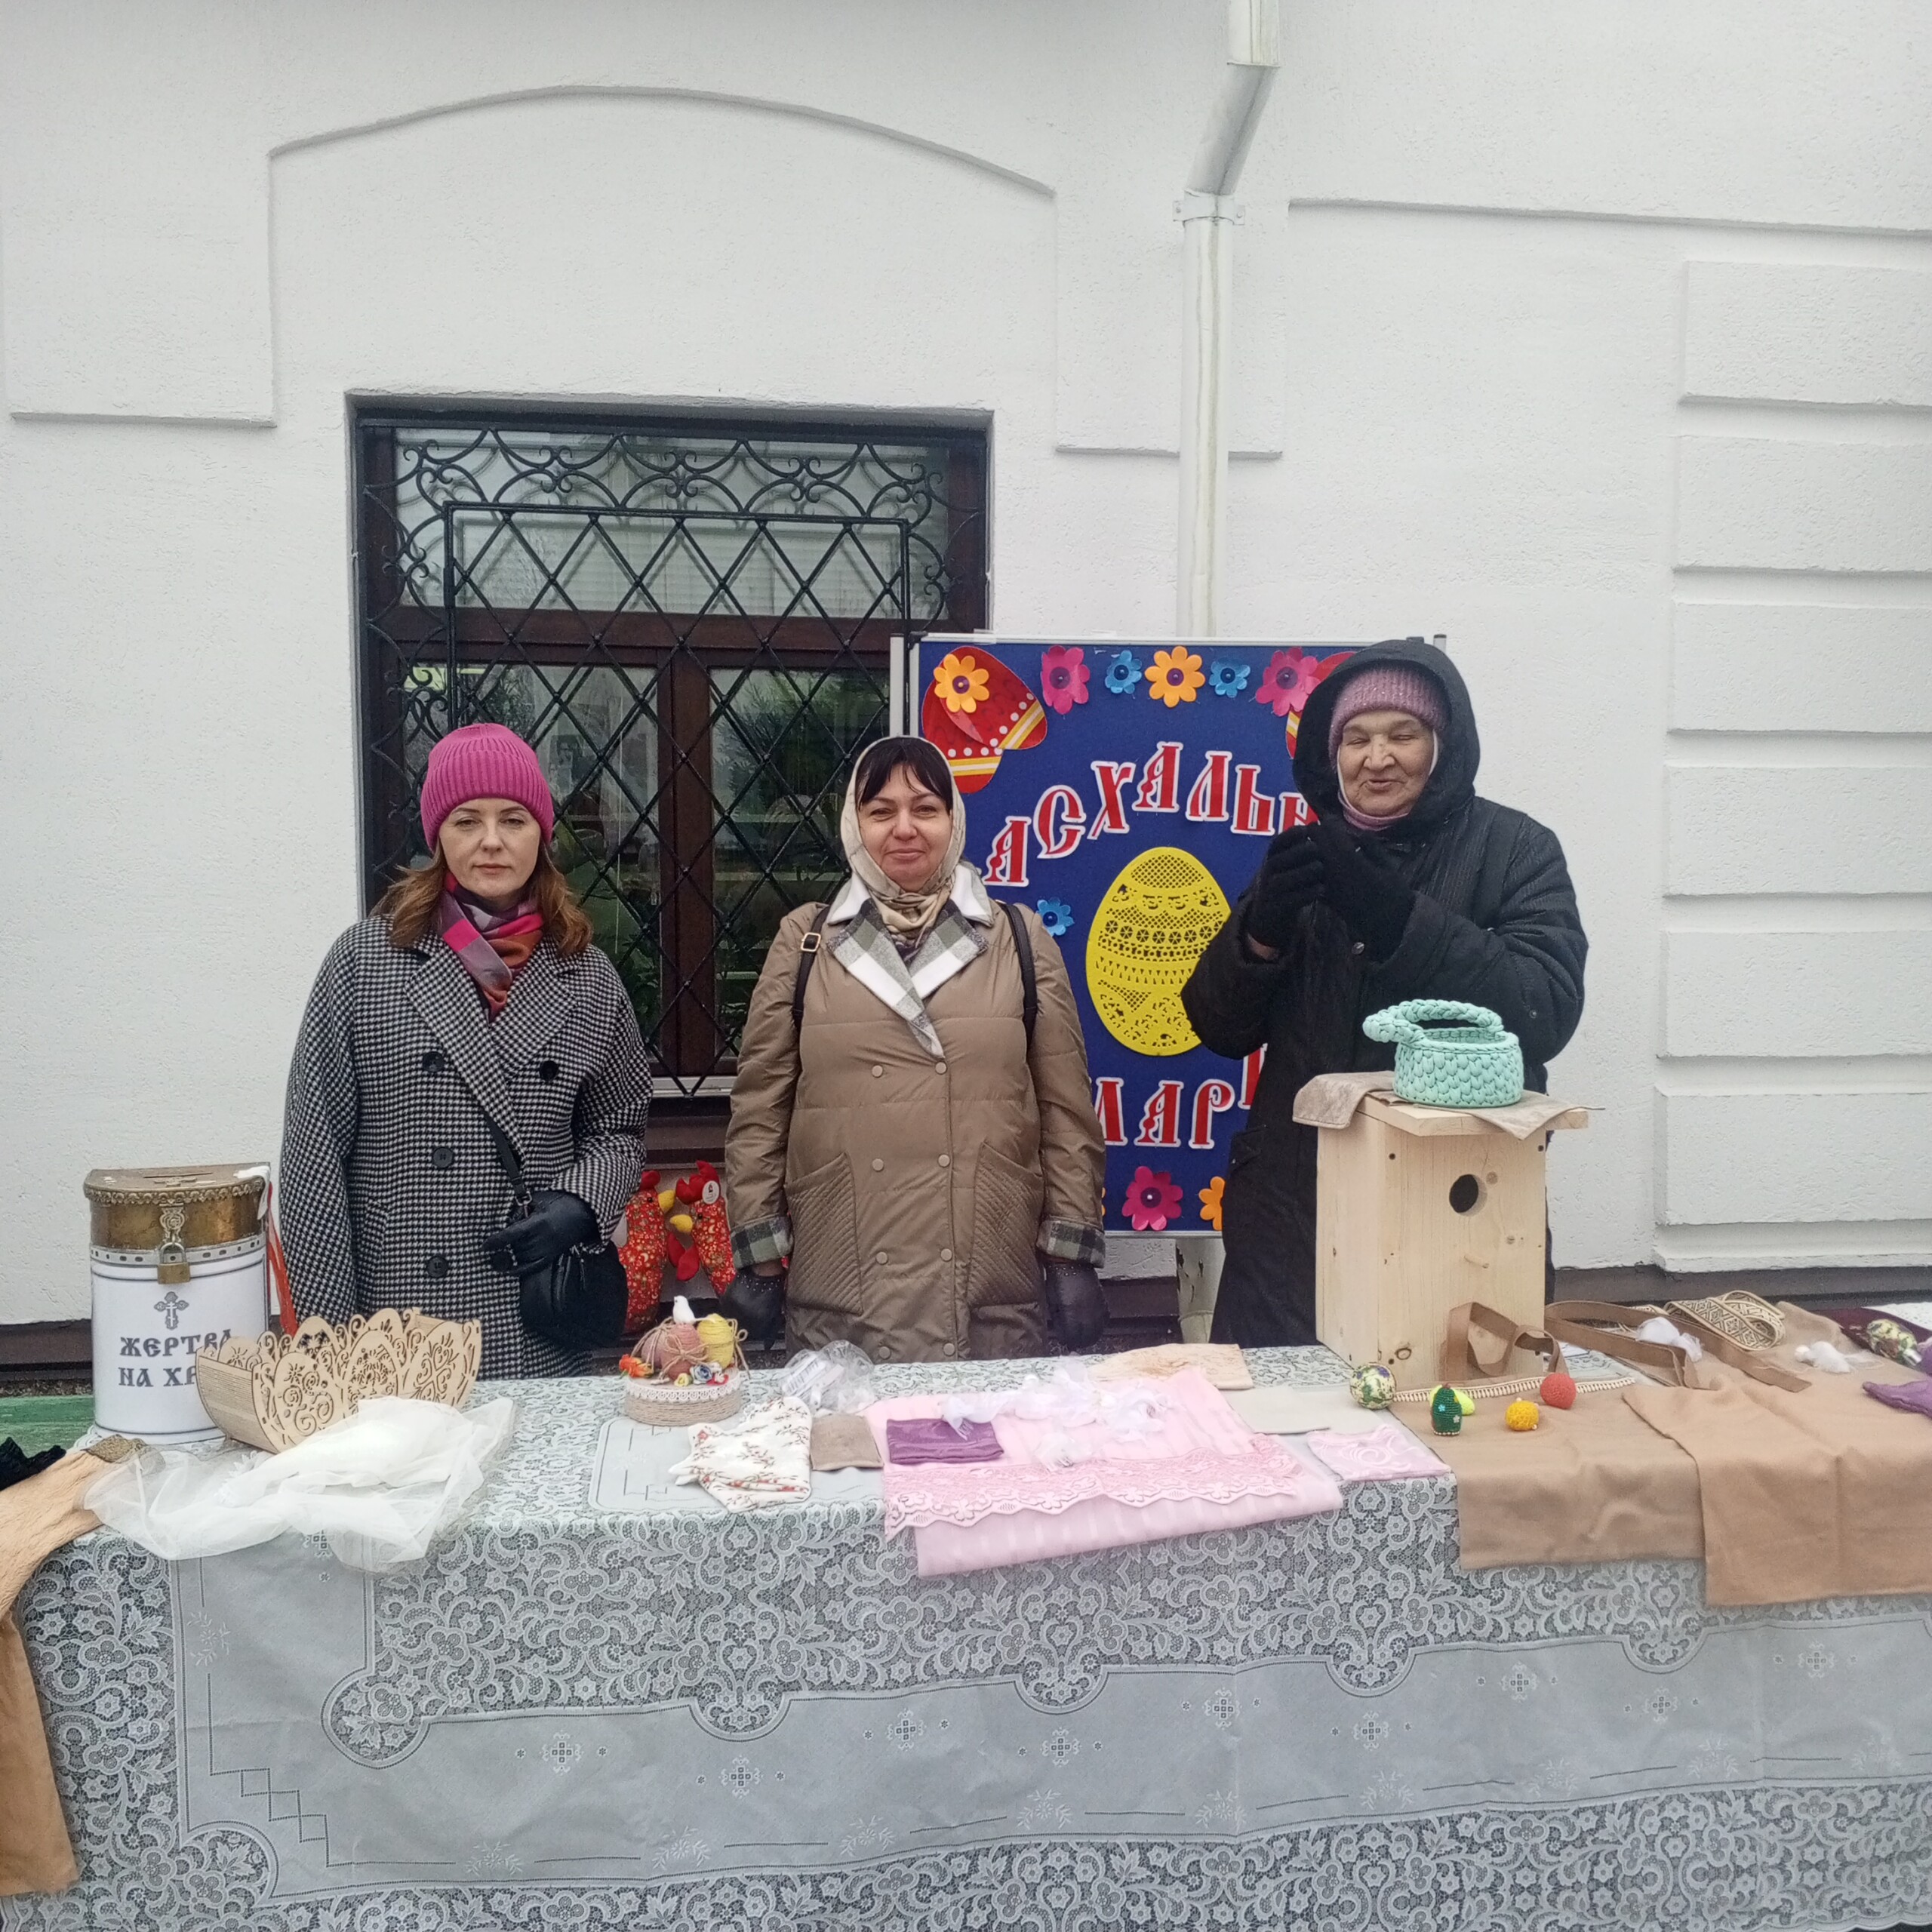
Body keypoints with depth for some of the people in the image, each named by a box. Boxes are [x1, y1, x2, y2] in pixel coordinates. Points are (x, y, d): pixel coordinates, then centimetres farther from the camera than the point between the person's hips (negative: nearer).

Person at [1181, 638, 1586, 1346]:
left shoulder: (1515, 849, -1)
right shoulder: (1309, 857, 9)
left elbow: (1546, 1013, -16)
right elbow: (1221, 1028, 5)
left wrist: (1396, 916, -25)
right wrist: (1263, 928, -14)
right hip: (1295, 1208, 3)